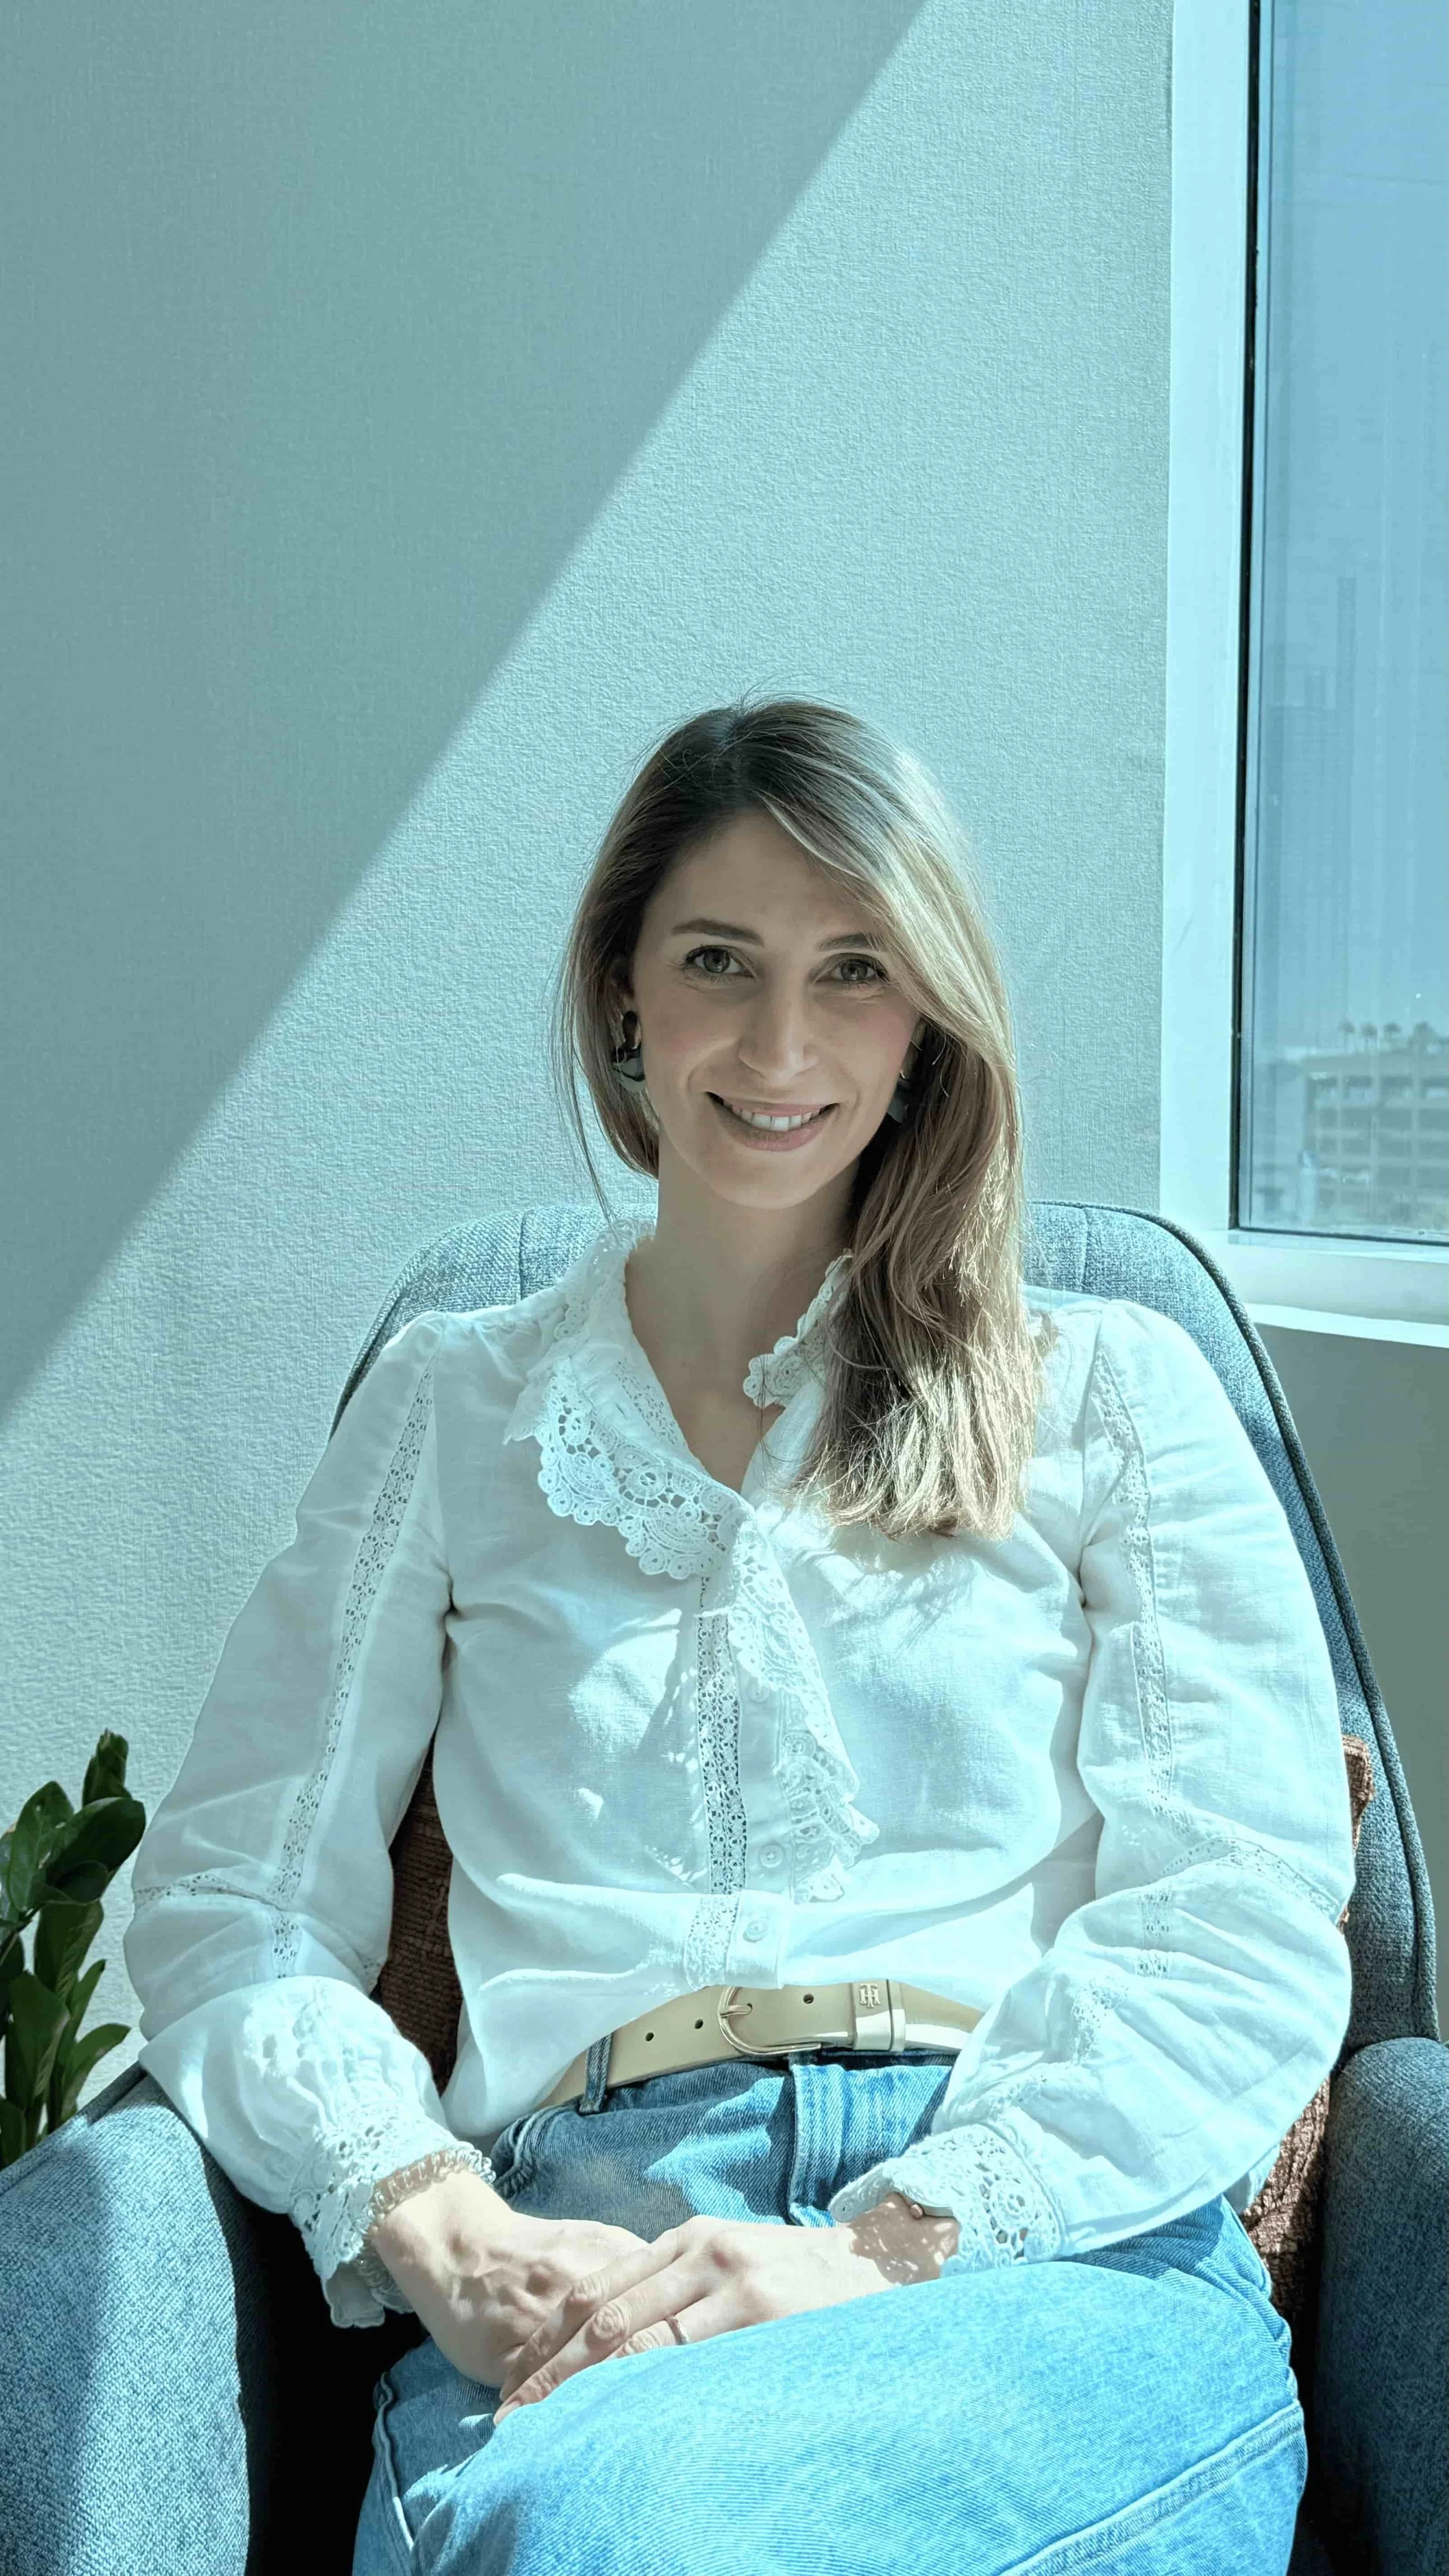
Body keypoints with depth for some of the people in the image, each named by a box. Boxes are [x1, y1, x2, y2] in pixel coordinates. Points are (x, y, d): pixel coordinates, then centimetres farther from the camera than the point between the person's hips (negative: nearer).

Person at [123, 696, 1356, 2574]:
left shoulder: (1116, 1395, 14)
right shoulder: (451, 1410, 19)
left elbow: (1246, 1928, 3)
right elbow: (236, 1904, 12)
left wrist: (891, 2244, -13)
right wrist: (433, 2228, -8)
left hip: (1055, 2259, -1)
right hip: (585, 2278, 2)